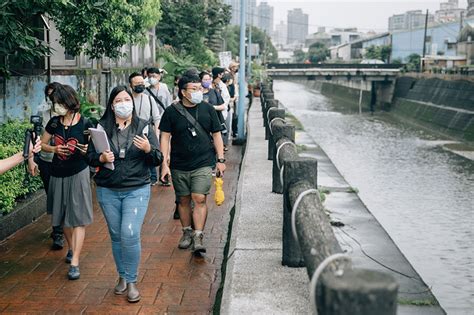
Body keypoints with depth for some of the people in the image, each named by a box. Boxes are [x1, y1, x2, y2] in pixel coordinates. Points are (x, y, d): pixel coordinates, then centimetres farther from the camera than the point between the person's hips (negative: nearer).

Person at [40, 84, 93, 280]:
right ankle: (71, 248, 39)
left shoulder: (84, 124, -11)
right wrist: (54, 149, -9)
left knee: (78, 218, -6)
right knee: (63, 216, 16)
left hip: (78, 174, -5)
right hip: (58, 174, 5)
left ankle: (74, 263, -6)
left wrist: (88, 150, -25)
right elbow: (42, 144, 10)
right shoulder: (54, 123, 0)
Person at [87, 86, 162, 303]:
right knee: (116, 236, 12)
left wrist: (148, 149, -21)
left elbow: (157, 161, -1)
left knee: (130, 235, -13)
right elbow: (90, 156, 3)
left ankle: (131, 281, 4)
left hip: (137, 190, -2)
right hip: (108, 191, 2)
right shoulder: (102, 127, 1)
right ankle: (122, 277, 30)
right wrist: (101, 158, -18)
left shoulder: (144, 127, -1)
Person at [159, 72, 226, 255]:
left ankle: (198, 237, -8)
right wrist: (164, 163, -6)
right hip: (179, 166, 1)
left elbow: (216, 135, 9)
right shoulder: (172, 111, -1)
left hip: (203, 164, -1)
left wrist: (220, 159, 5)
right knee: (184, 200, 10)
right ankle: (187, 232, 26)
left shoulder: (207, 109, 3)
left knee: (199, 199, -11)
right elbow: (165, 137, 0)